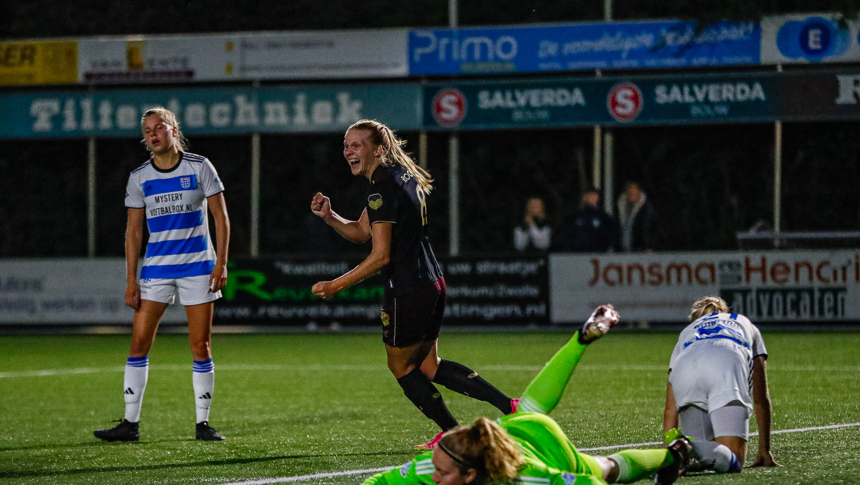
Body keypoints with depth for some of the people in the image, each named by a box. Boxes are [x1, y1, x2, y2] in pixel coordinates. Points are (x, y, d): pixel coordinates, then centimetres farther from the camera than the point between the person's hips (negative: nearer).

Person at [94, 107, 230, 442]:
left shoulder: (199, 167, -1)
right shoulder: (139, 178, 4)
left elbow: (220, 216, 1)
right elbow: (133, 230, 7)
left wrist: (221, 262, -9)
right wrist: (131, 280, 1)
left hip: (198, 266, -2)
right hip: (156, 269, 2)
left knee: (200, 345, -2)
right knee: (139, 342, -5)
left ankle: (203, 423, 7)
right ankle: (130, 424, -1)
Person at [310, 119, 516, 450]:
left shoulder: (383, 187, -18)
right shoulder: (401, 176, 13)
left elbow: (380, 255, -21)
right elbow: (360, 231, 19)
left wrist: (336, 285, -16)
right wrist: (328, 216, 2)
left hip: (407, 290, -10)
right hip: (432, 283, 10)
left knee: (401, 367, 10)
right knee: (427, 366, 19)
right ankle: (508, 406, 12)